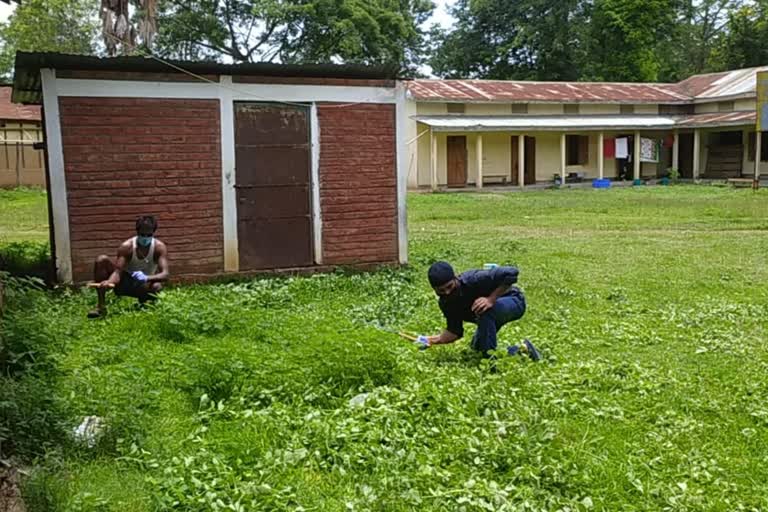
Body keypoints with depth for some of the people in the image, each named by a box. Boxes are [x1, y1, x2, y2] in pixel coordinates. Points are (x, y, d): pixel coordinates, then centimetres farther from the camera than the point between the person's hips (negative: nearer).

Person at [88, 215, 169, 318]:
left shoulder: (159, 247, -19)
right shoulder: (127, 247, -19)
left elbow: (165, 274, -30)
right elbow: (118, 271, -25)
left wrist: (147, 278, -51)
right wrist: (109, 281, -50)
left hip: (144, 286, -1)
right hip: (125, 283, 1)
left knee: (157, 287, -37)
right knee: (102, 260, -21)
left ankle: (142, 306, 0)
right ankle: (101, 306, -18)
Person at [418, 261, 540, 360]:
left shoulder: (474, 280, -35)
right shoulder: (446, 303, -13)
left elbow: (511, 273, -41)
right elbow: (455, 331, -6)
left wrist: (491, 299, -41)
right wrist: (434, 340, -23)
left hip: (514, 302, -8)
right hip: (492, 315, 8)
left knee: (484, 310, -37)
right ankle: (522, 349, 28)